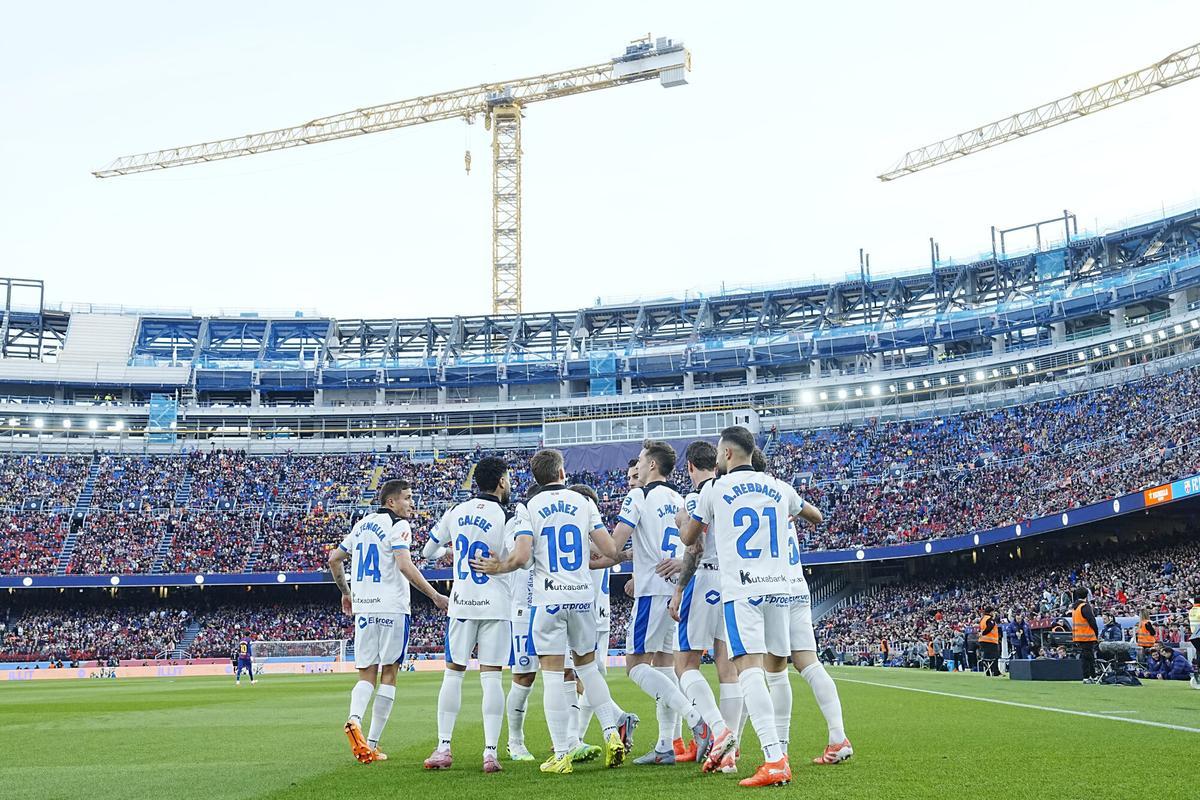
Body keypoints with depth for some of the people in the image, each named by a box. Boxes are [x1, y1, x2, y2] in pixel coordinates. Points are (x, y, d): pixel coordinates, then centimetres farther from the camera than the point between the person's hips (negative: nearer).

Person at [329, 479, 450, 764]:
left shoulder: (361, 525, 17)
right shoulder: (398, 525, -6)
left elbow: (334, 559, 23)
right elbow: (405, 565, -19)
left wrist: (346, 593, 35)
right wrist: (435, 596, -16)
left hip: (363, 609, 6)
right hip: (391, 608, -6)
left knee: (366, 674, 9)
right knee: (388, 674, 3)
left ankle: (355, 719, -19)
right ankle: (372, 743, 1)